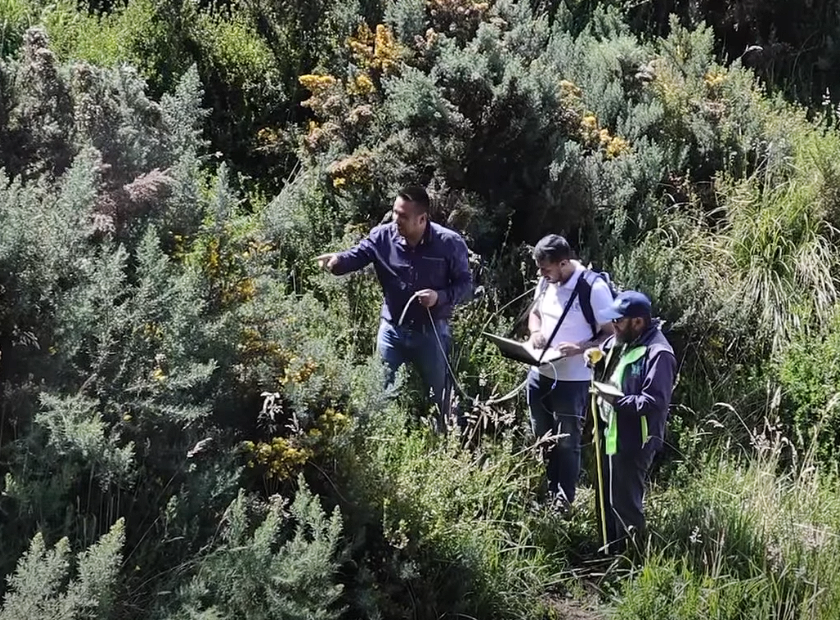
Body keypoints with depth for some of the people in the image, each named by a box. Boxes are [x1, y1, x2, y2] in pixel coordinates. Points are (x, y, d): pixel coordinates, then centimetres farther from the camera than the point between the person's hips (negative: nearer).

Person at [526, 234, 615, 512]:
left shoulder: (594, 288, -20)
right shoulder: (546, 282, 0)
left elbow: (612, 334, -15)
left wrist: (579, 348, -28)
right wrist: (536, 332, -4)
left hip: (572, 380, -7)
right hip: (540, 373, 7)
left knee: (567, 443, 6)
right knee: (542, 439, 18)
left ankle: (564, 502, 20)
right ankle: (546, 494, 33)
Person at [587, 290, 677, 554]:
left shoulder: (657, 353, -22)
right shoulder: (621, 340, 7)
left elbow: (655, 403, -26)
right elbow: (609, 369, 26)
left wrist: (616, 400, -30)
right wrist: (598, 361, 3)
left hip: (633, 441, -10)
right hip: (611, 433, 10)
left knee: (625, 503, 0)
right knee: (606, 498, 21)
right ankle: (610, 551, 37)